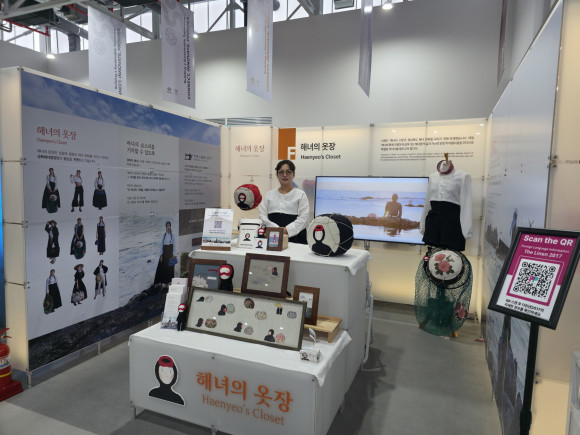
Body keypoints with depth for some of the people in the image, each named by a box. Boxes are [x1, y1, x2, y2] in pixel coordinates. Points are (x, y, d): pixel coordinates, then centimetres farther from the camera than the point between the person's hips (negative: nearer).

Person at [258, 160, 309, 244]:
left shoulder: (300, 194, 9)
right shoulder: (270, 194, 17)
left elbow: (303, 218, -2)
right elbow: (262, 215, 7)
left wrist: (286, 230, -16)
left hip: (294, 236, -2)